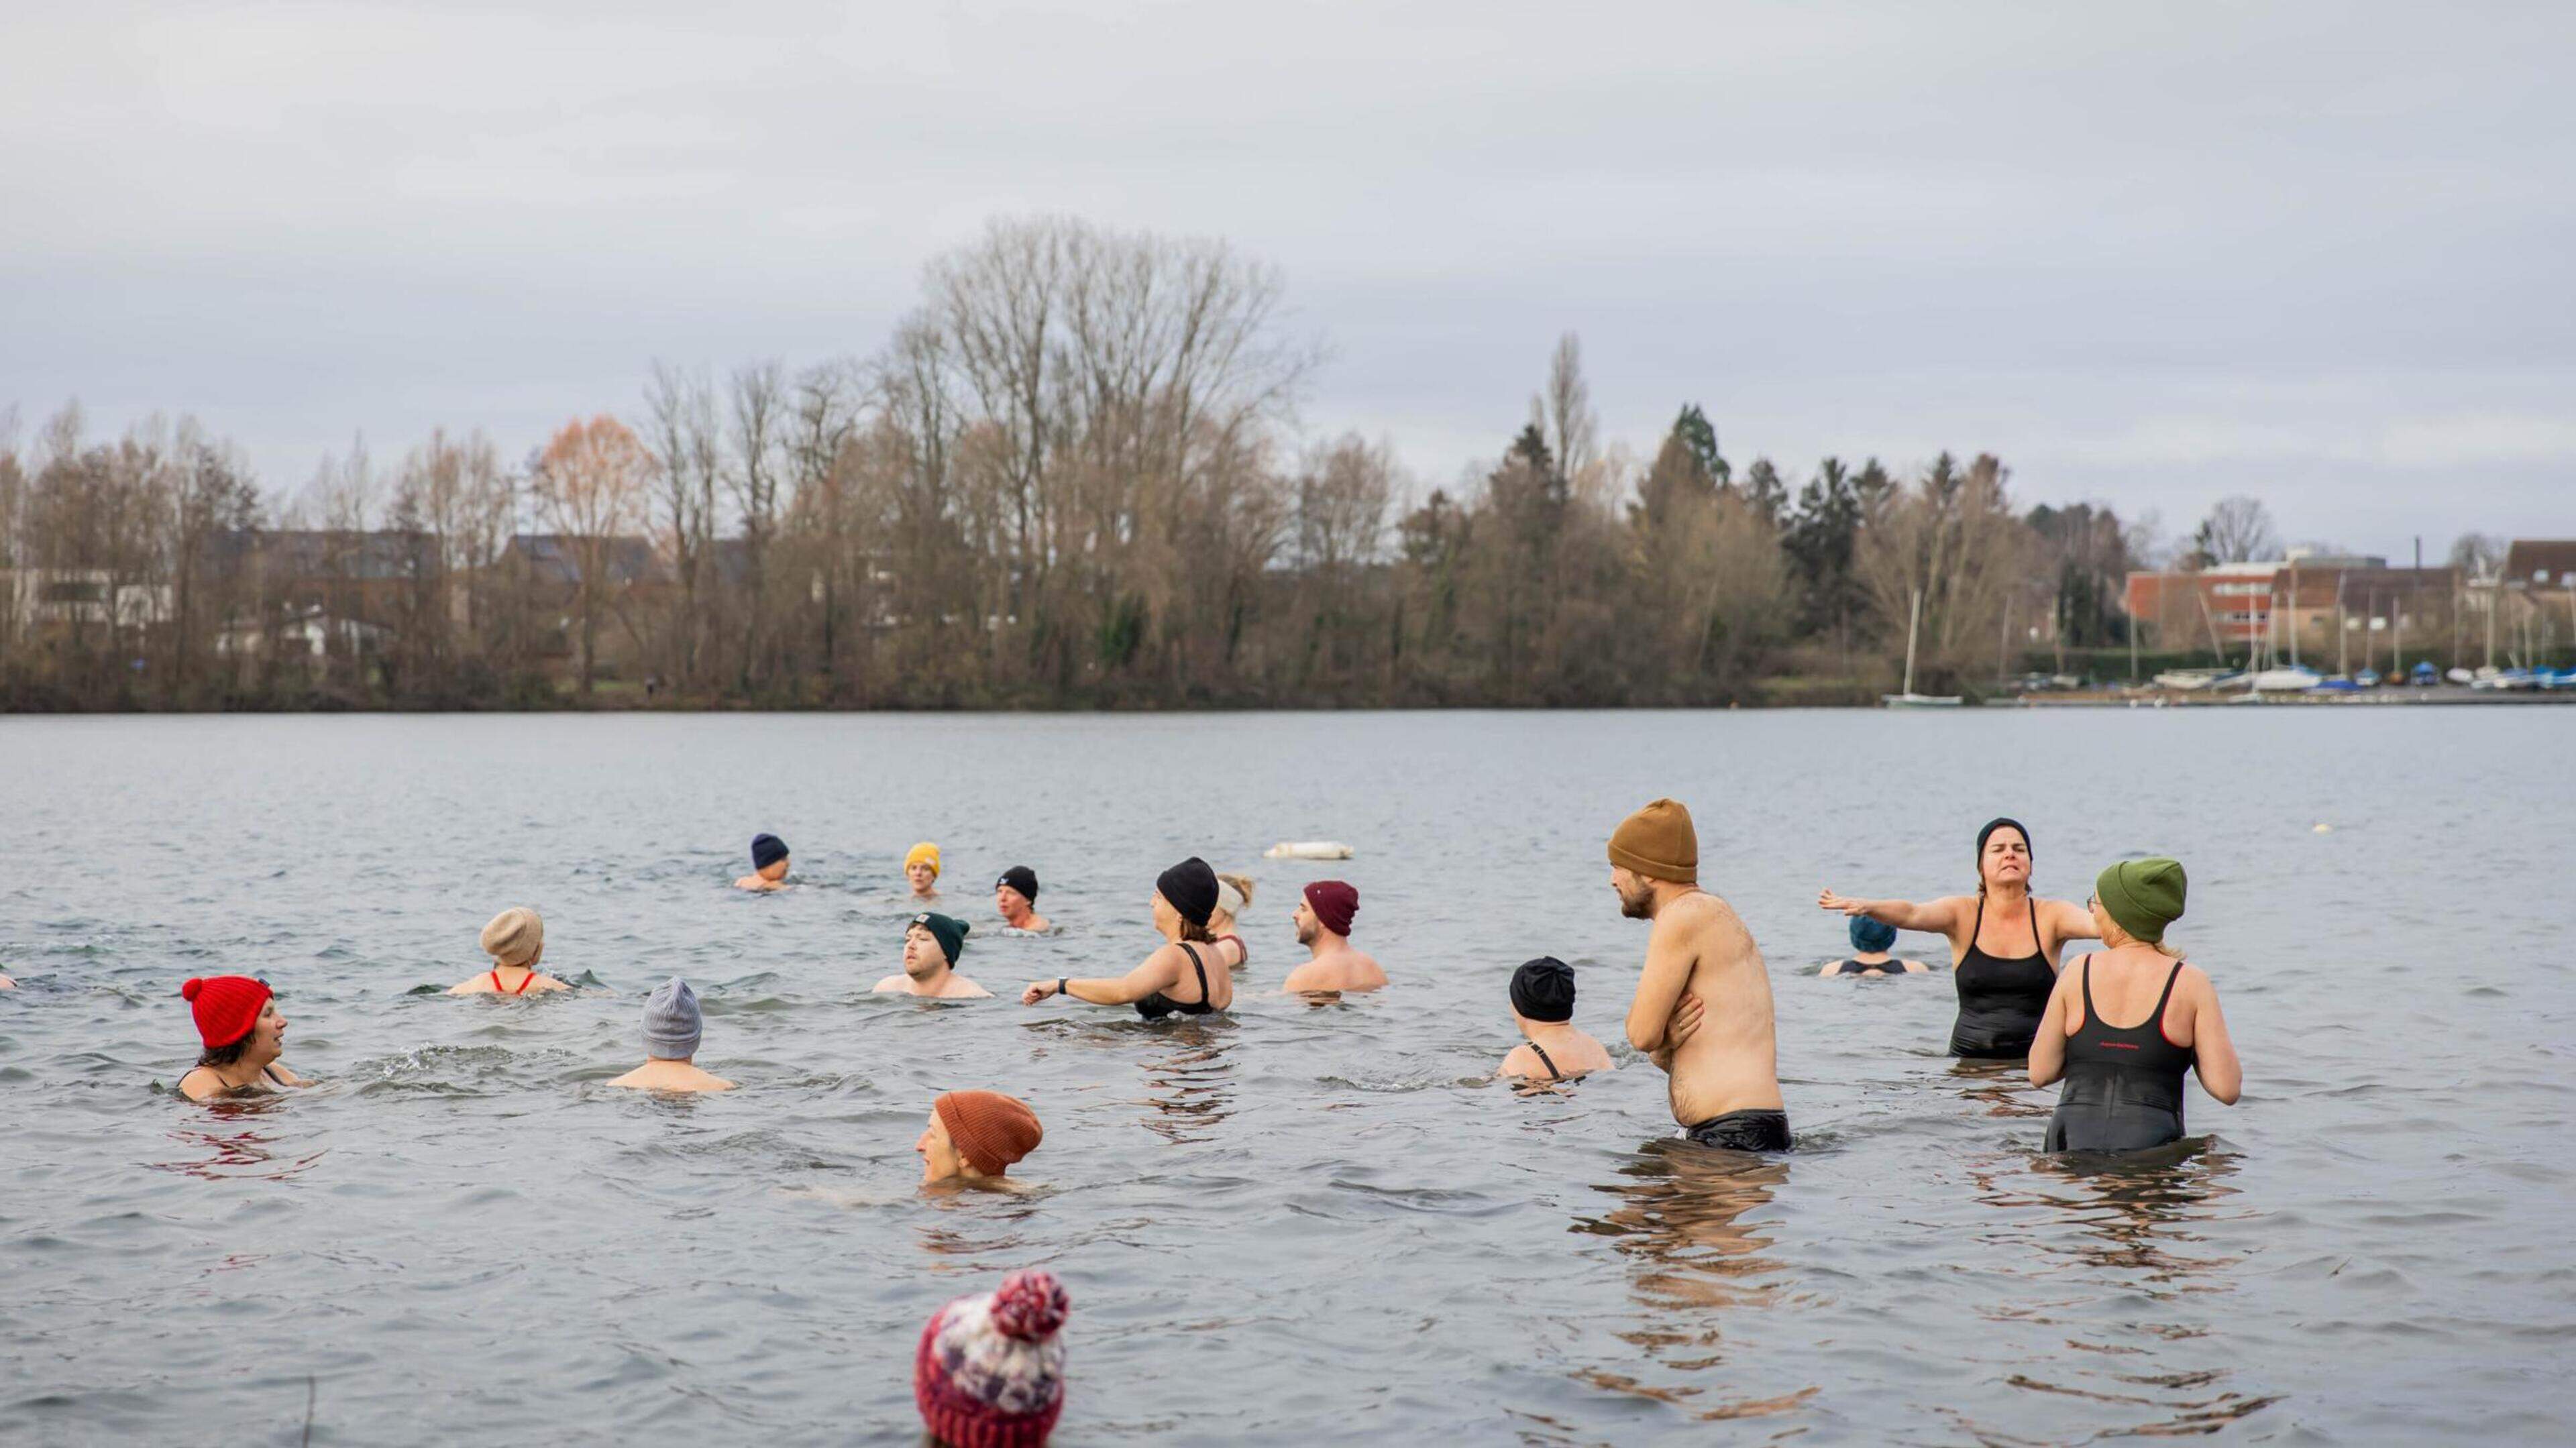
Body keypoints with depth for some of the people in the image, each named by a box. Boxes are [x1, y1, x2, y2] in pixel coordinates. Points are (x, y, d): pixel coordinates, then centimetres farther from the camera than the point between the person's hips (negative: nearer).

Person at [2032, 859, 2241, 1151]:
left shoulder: (2078, 972, 7)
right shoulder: (2190, 983, 3)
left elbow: (2040, 1073, 10)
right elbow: (2227, 1089, 0)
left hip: (2073, 1142, 1)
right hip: (2150, 1140, -1)